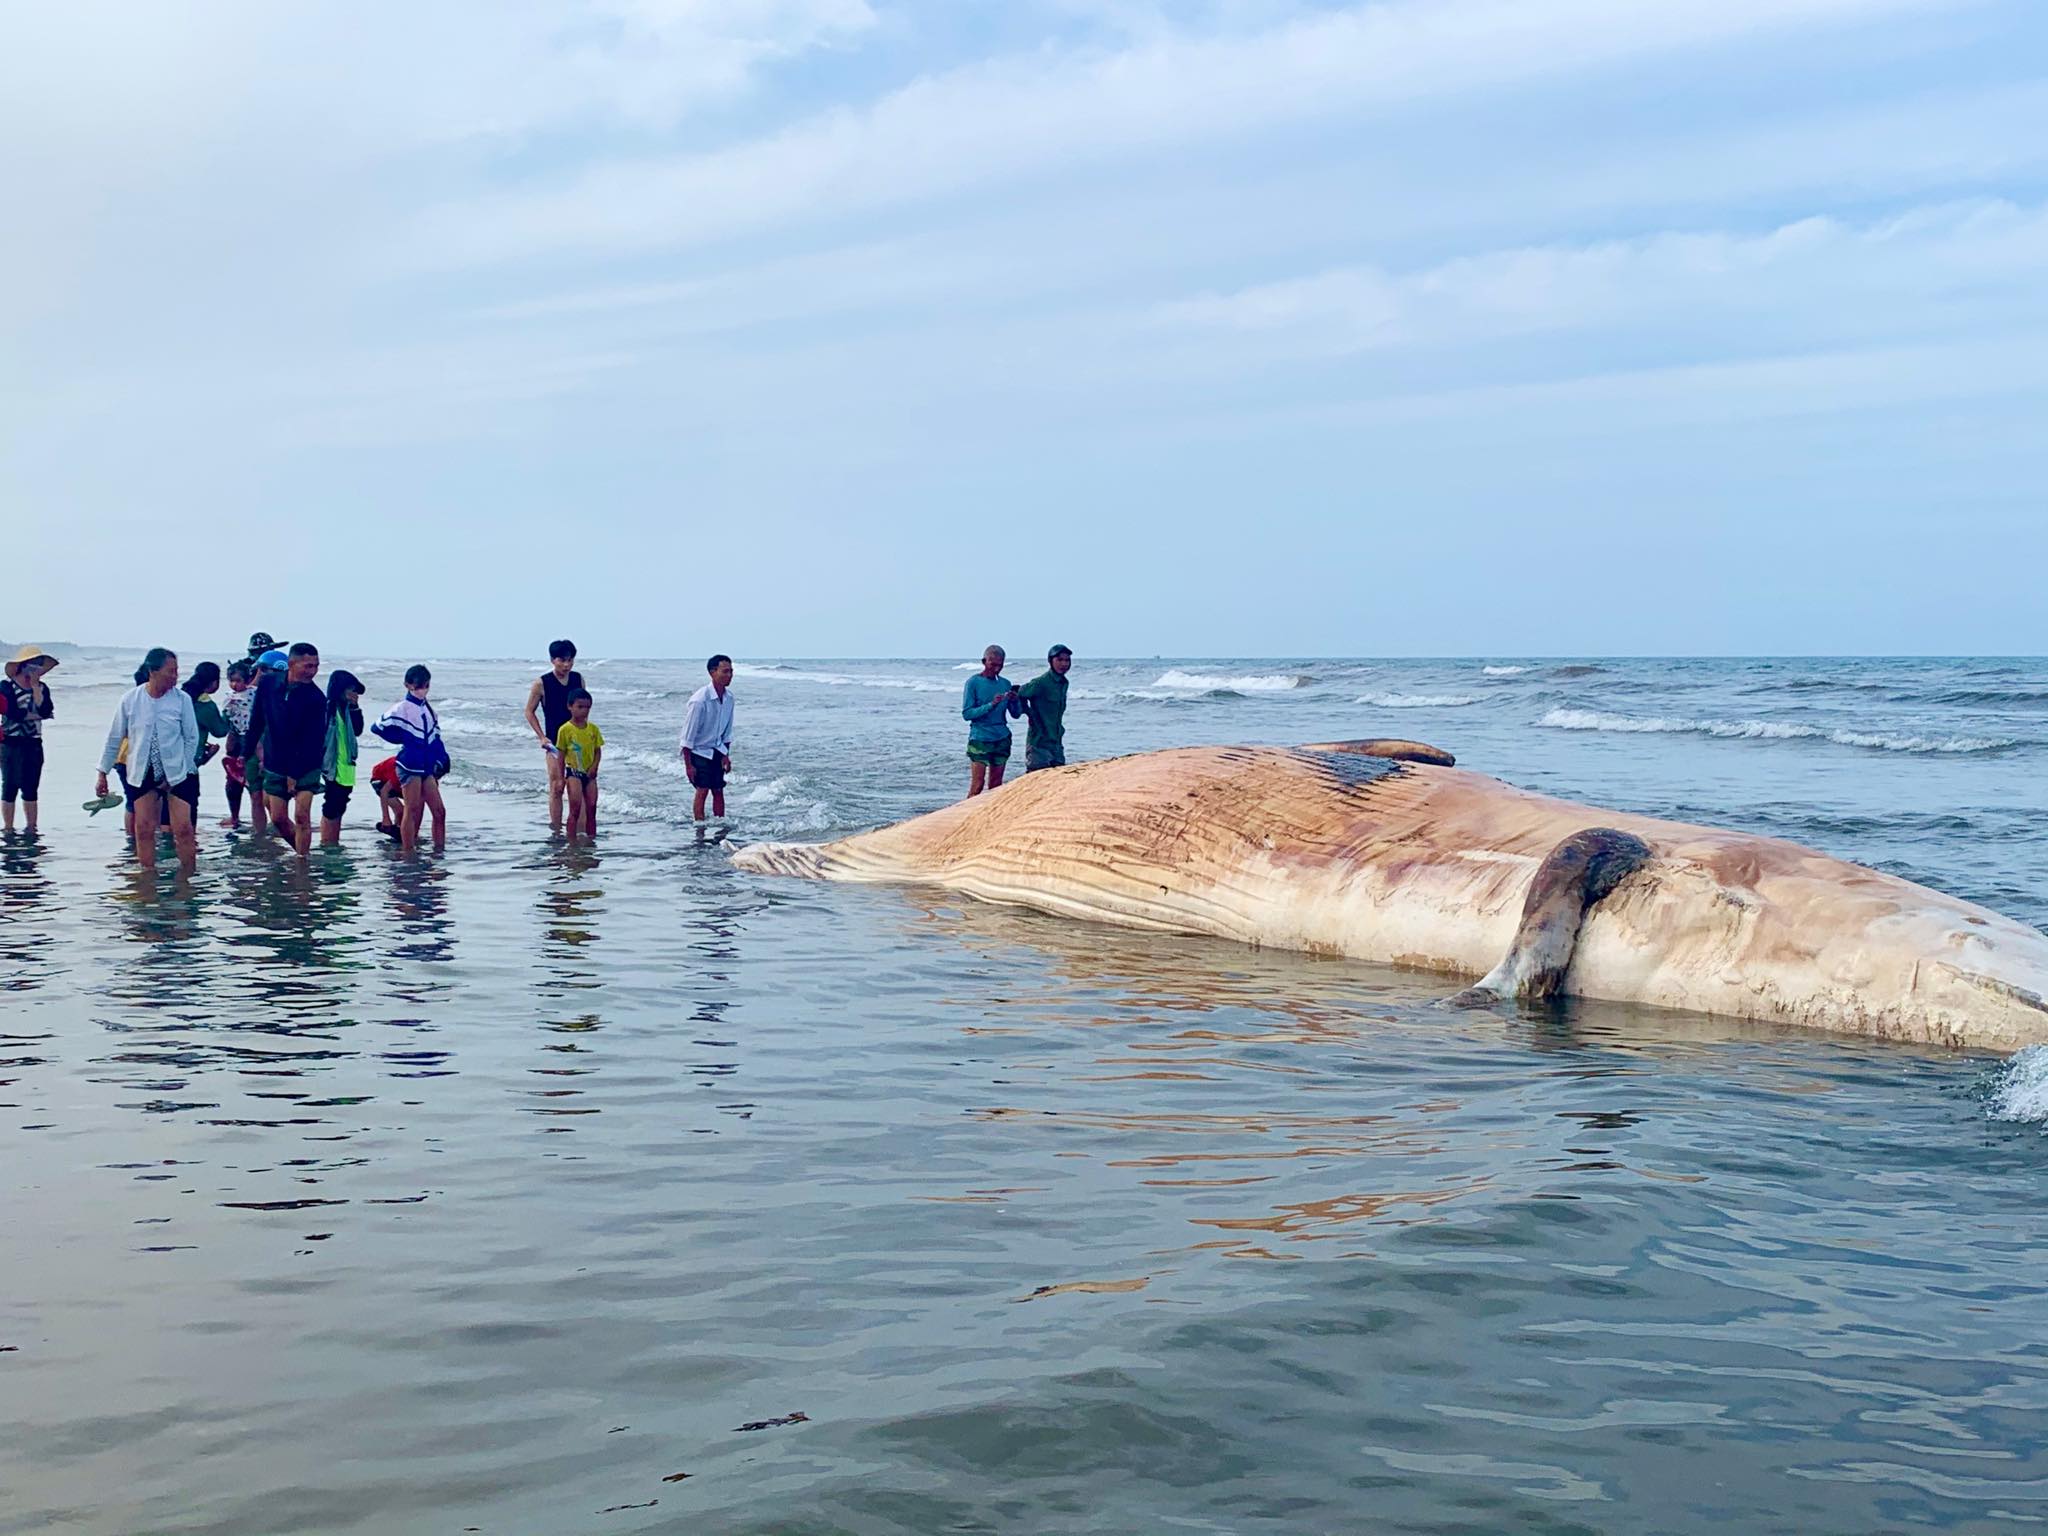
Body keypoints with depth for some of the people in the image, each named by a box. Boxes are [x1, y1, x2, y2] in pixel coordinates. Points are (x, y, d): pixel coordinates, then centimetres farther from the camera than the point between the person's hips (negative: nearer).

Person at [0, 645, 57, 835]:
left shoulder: (42, 688, 9)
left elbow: (45, 710, -8)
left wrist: (35, 686, -8)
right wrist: (37, 715, -7)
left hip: (34, 744, 5)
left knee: (31, 789, 6)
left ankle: (31, 828, 9)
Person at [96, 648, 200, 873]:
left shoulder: (182, 699, -6)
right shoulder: (130, 699, -4)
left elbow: (192, 738, 2)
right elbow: (114, 738, 6)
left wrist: (180, 770, -4)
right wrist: (103, 773, 8)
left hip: (177, 774, -1)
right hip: (142, 774, 1)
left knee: (183, 828, -5)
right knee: (144, 829, 1)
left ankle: (188, 876, 5)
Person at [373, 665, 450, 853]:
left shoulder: (429, 710, 13)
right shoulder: (402, 708, -8)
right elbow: (378, 727, -12)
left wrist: (441, 762, 9)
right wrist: (403, 739, -4)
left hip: (427, 766, 7)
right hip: (410, 766, -7)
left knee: (439, 811, 3)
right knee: (412, 811, -6)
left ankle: (440, 851, 8)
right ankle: (408, 854, -1)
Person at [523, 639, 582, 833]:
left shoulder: (578, 679, 5)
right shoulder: (541, 683, -7)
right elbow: (529, 712, 0)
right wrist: (542, 737, -8)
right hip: (554, 741, -4)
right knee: (556, 786, -6)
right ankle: (557, 830, -1)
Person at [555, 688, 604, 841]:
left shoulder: (593, 729, 5)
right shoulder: (565, 729, -6)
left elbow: (598, 751, 9)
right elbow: (561, 755, -2)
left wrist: (594, 766, -9)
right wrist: (561, 778, -4)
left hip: (589, 773, 4)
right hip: (573, 772, -4)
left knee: (591, 809, 4)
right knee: (575, 809, -10)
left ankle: (592, 839, 12)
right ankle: (572, 842, -9)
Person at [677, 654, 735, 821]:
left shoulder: (729, 697, -4)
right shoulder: (700, 700, -25)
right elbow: (688, 733, -20)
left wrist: (726, 756, 9)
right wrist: (688, 764, -18)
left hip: (716, 751, 6)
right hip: (698, 750, -6)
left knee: (718, 790, 5)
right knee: (702, 790, -10)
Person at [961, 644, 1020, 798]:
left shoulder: (1005, 684, 10)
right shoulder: (973, 682, -4)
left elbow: (1016, 714, 12)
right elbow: (966, 714, -10)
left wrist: (1014, 701, -9)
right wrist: (991, 705, -20)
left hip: (1002, 739, 5)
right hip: (980, 738, -5)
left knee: (996, 785, 6)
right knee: (977, 785, -9)